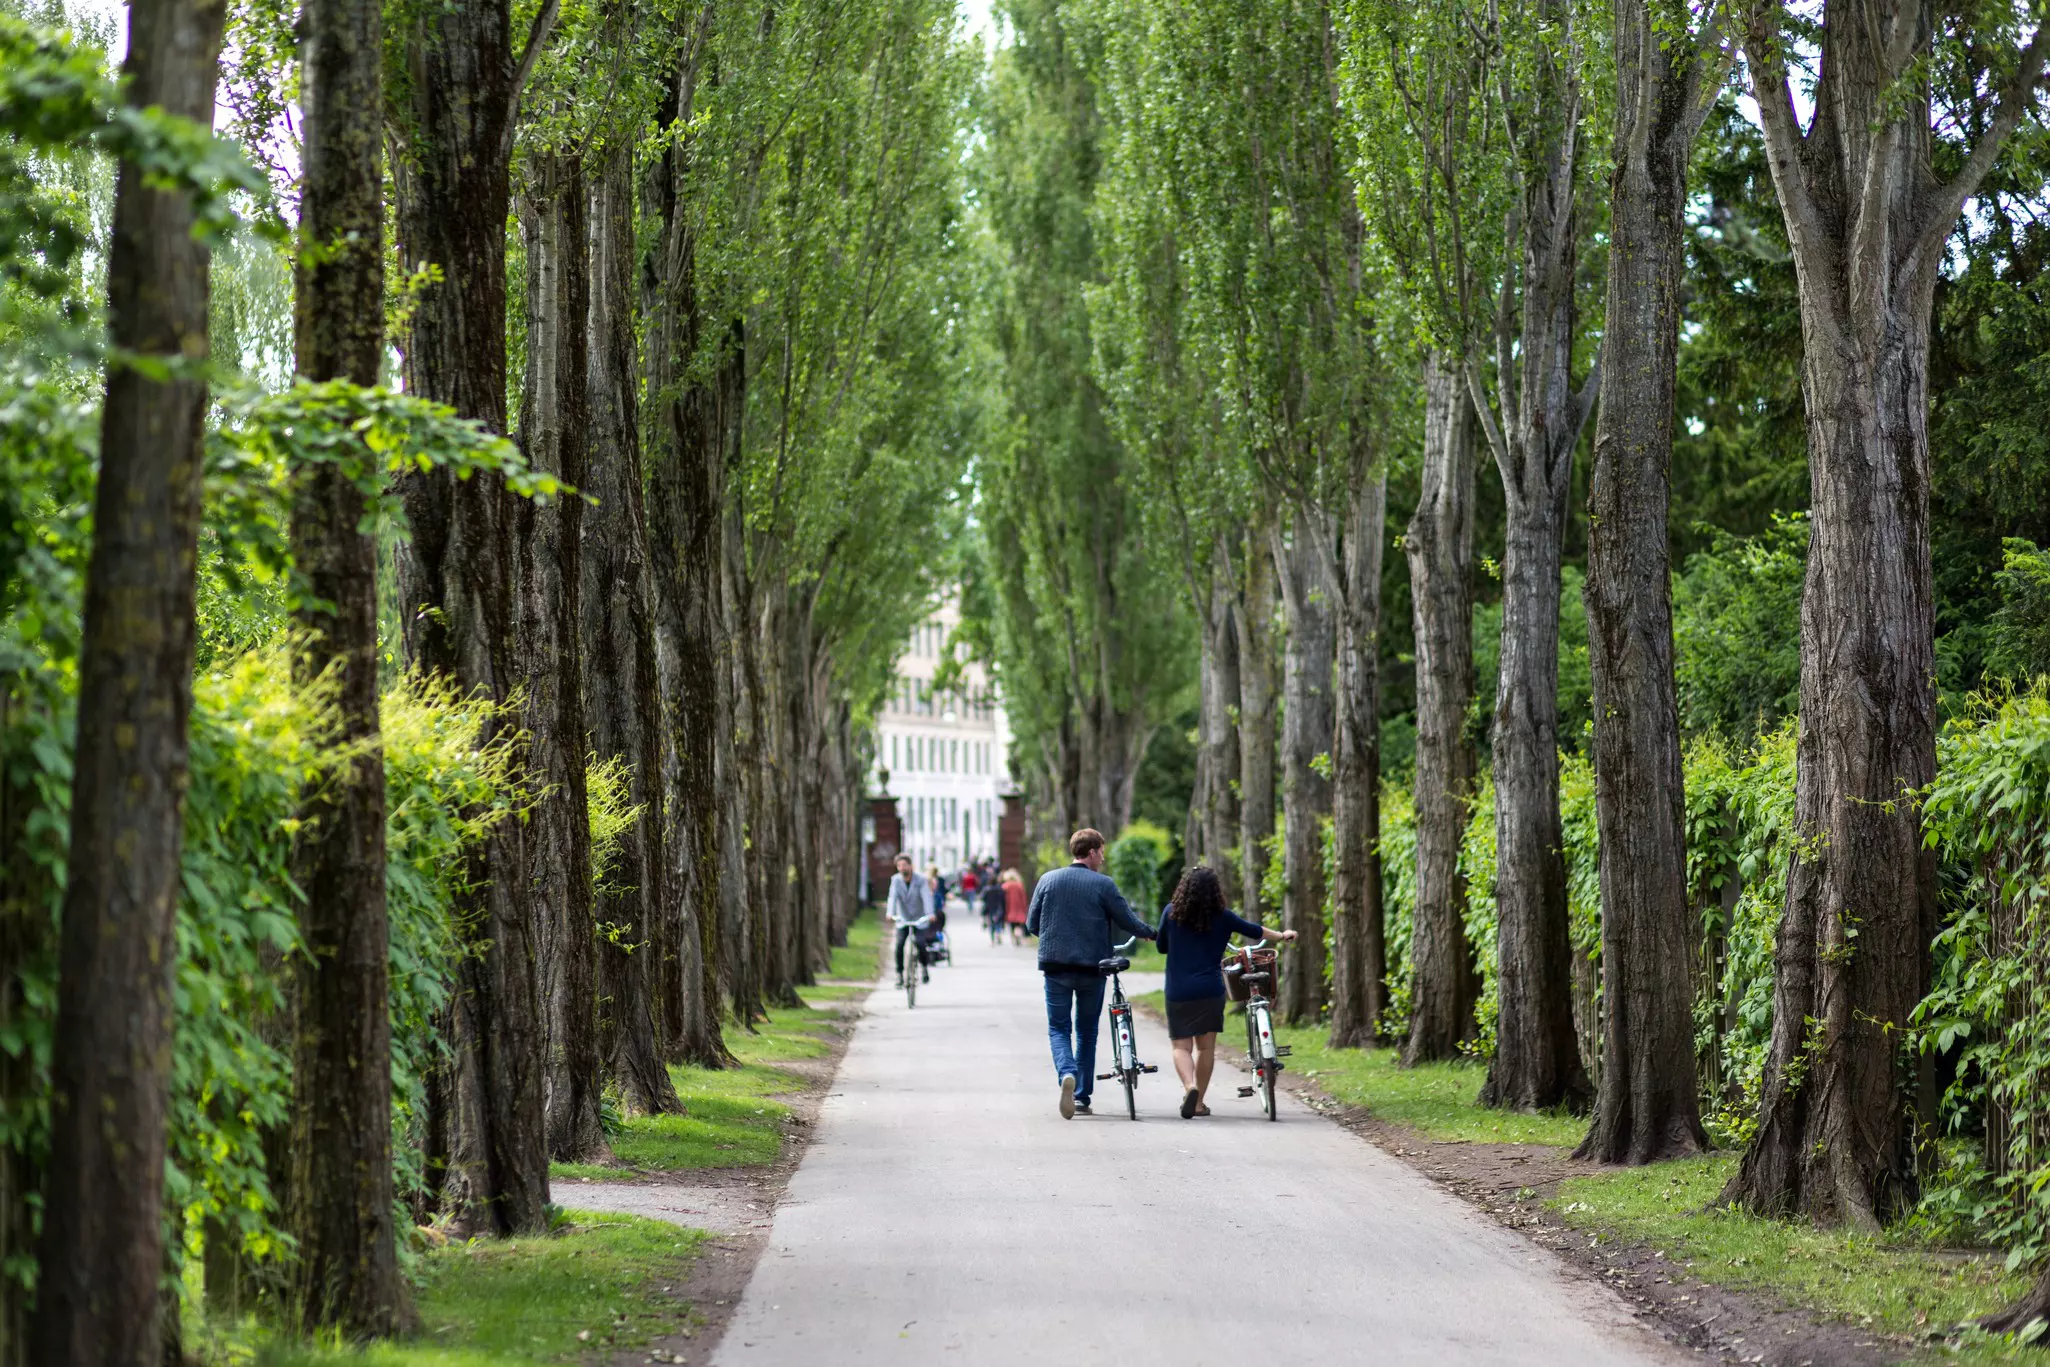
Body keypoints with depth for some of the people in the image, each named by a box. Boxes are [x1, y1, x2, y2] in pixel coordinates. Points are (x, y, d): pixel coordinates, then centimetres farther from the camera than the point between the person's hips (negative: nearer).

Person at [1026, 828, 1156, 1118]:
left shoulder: (1048, 880, 2)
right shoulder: (1103, 885, -6)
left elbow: (1032, 925, 7)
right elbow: (1126, 920, -1)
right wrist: (1149, 932, 19)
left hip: (1055, 966, 1)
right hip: (1092, 967, -1)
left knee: (1059, 1028, 8)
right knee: (1087, 1031, 14)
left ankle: (1067, 1073, -21)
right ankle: (1082, 1097, 15)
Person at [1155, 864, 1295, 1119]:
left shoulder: (1171, 913, -3)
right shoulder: (1221, 917, -2)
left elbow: (1161, 946, 10)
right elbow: (1254, 931, 14)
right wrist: (1282, 935, 31)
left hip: (1178, 992, 0)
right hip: (1210, 991, 0)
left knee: (1181, 1046, 4)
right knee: (1206, 1046, 11)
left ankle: (1189, 1086, -22)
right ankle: (1199, 1102, 13)